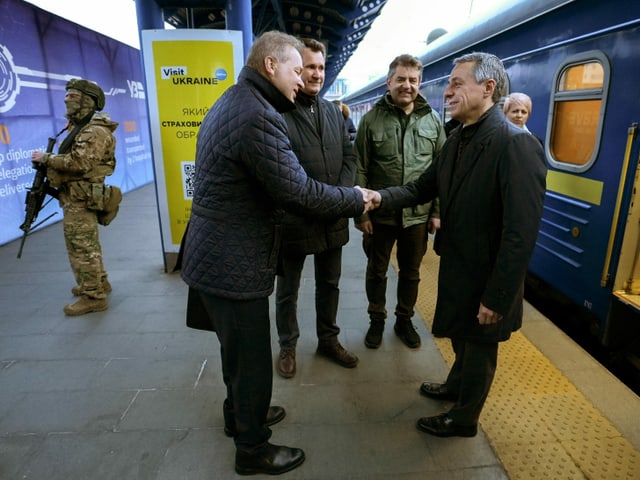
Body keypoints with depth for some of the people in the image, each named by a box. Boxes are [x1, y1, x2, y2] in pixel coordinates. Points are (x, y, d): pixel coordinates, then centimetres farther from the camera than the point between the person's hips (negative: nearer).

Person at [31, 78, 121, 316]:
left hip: (81, 199, -10)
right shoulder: (80, 127, 18)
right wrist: (49, 163, 3)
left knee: (81, 248, -6)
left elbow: (80, 163, -26)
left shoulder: (95, 131, -16)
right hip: (77, 197, 10)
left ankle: (93, 297, 2)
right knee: (87, 245, 19)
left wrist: (46, 158, -16)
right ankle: (99, 283, 32)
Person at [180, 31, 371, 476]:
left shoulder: (232, 103, 12)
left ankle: (239, 414, 49)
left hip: (219, 255, 11)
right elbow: (299, 191, -24)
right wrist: (357, 199, -8)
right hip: (234, 265, -11)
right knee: (252, 362, 8)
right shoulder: (257, 115, -22)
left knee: (238, 350, 27)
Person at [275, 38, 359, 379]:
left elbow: (349, 156, 9)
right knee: (287, 290, 13)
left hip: (333, 218, 6)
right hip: (293, 219, -6)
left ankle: (328, 340, 40)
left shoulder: (333, 112, 11)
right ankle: (287, 347, 34)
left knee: (329, 284, 20)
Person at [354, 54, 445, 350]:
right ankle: (376, 320, 34)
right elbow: (360, 170, -5)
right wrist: (361, 212, -8)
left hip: (418, 214, 2)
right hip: (380, 214, -1)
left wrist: (437, 211, 1)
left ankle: (404, 320, 36)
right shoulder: (372, 119, -4)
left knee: (411, 272, 15)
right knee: (376, 271, 13)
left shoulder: (432, 121, 2)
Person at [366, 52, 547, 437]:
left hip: (487, 276, -7)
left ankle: (464, 419, 39)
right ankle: (456, 385, 54)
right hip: (457, 267, 8)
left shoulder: (517, 144, -25)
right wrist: (381, 198, -14)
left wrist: (497, 297, -23)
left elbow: (521, 234, -26)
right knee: (461, 338, 28)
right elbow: (424, 187, 4)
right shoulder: (458, 139, 3)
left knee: (479, 348, 15)